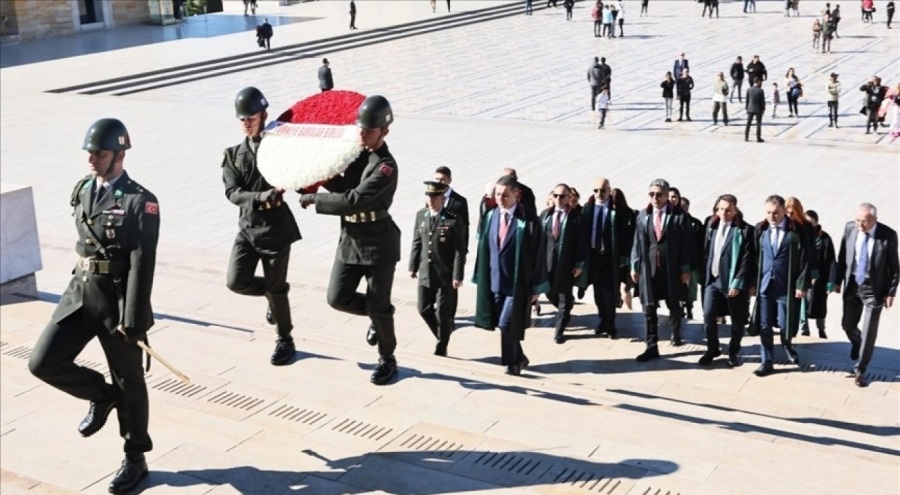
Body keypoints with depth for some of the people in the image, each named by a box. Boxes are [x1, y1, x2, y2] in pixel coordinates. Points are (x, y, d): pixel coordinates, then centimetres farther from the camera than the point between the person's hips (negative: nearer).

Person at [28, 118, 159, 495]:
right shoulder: (82, 189, 7)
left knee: (128, 383, 7)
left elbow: (142, 265, -18)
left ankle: (135, 460, 23)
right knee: (43, 362, -3)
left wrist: (133, 321, -20)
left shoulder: (140, 202, -15)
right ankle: (102, 396, 23)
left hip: (117, 301, -6)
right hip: (79, 294, 6)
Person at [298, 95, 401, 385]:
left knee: (378, 306, 3)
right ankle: (377, 317, 31)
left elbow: (353, 201, -27)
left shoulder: (385, 167, -21)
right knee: (337, 298, 2)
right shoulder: (357, 154, 5)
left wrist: (314, 198, -19)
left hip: (378, 244, -7)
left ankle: (387, 360, 24)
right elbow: (344, 186, 13)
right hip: (350, 240, 7)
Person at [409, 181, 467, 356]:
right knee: (424, 309, 11)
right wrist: (413, 266, 8)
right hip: (425, 273, 5)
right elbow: (417, 242, 10)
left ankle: (441, 349, 22)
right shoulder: (420, 215, 2)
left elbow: (460, 250, -12)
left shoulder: (454, 220, -13)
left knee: (443, 313, 4)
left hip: (445, 275, -5)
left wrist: (457, 275, -15)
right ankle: (443, 338, 33)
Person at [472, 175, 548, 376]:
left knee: (508, 325, -7)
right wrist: (480, 279, 7)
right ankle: (519, 357, 32)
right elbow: (483, 248, 8)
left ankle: (512, 363, 12)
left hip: (517, 283, -5)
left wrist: (536, 286, -8)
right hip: (494, 281, 5)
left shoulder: (528, 221, -11)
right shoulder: (490, 217, 4)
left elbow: (537, 255, -8)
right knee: (505, 325, 13)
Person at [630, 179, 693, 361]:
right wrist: (634, 266, 3)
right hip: (648, 268, 2)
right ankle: (652, 347, 4)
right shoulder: (643, 215, 4)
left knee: (674, 305, 15)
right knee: (649, 308, -1)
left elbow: (686, 243, -5)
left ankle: (676, 334, 41)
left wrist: (685, 269, -7)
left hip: (672, 269, -2)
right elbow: (637, 242, 6)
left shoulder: (679, 215, -5)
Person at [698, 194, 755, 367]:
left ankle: (733, 352, 26)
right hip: (712, 280, 4)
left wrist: (738, 283, -17)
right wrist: (703, 278, 5)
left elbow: (747, 260, -12)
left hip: (733, 282, -4)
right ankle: (712, 350, 19)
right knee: (708, 316, 0)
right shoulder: (711, 227, 7)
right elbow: (706, 253, 10)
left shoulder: (745, 230, -9)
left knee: (737, 320, 8)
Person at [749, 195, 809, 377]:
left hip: (786, 287, -3)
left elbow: (804, 259, -6)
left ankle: (788, 348, 37)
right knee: (764, 327, 5)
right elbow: (754, 257, 9)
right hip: (764, 286, 3)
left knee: (785, 325, 5)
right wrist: (752, 283, 6)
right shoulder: (760, 230, 4)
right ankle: (767, 361, 16)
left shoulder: (796, 231, -7)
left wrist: (802, 285, -10)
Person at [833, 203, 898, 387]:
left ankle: (860, 370, 17)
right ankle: (858, 344, 49)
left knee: (869, 331, 3)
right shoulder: (850, 228, -7)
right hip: (852, 284, 3)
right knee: (847, 324, 14)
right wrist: (838, 280, 5)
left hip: (874, 288, -3)